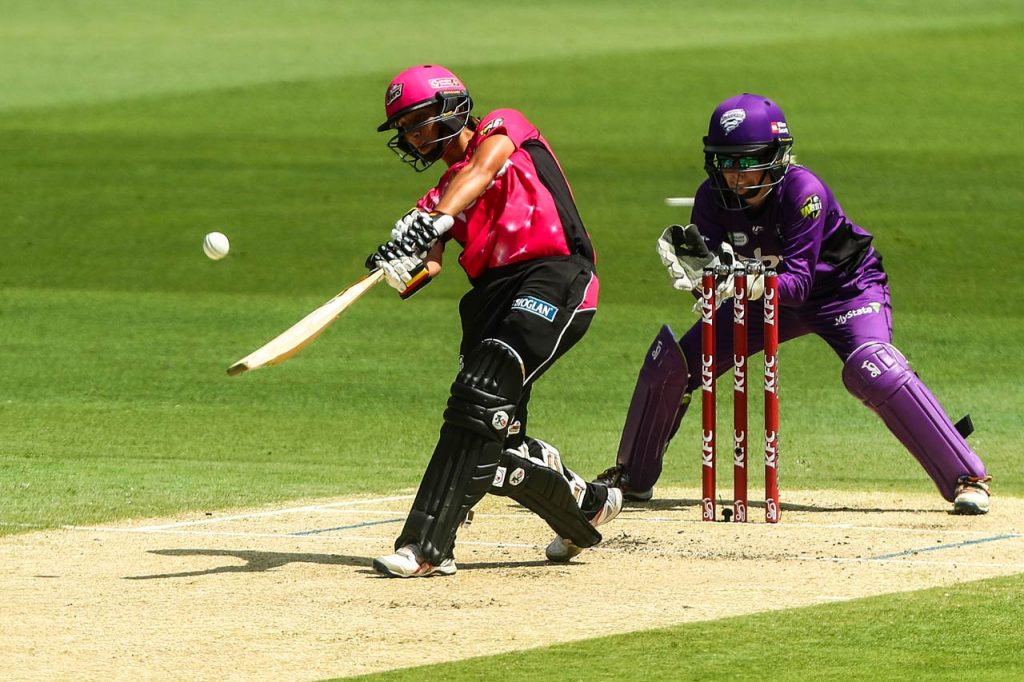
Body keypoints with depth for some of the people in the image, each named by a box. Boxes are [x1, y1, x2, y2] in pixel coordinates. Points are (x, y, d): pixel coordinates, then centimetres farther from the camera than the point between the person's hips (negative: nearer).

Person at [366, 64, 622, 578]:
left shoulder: (502, 131, 9)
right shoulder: (438, 199, 24)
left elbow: (481, 172, -14)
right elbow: (427, 265, 7)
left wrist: (434, 221, -32)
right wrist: (404, 266, -19)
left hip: (553, 278, -8)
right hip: (493, 296, 8)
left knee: (479, 400, -23)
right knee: (492, 447, 2)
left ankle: (428, 547, -29)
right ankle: (585, 505, 29)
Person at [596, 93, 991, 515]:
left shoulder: (803, 191, -32)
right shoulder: (713, 197, -18)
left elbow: (798, 282, -36)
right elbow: (712, 282, -20)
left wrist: (754, 284, -55)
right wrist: (693, 267, -42)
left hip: (845, 287, -5)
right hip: (766, 295, 5)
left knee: (873, 371, -32)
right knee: (670, 366, -3)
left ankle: (967, 478, -25)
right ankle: (632, 479, 19)